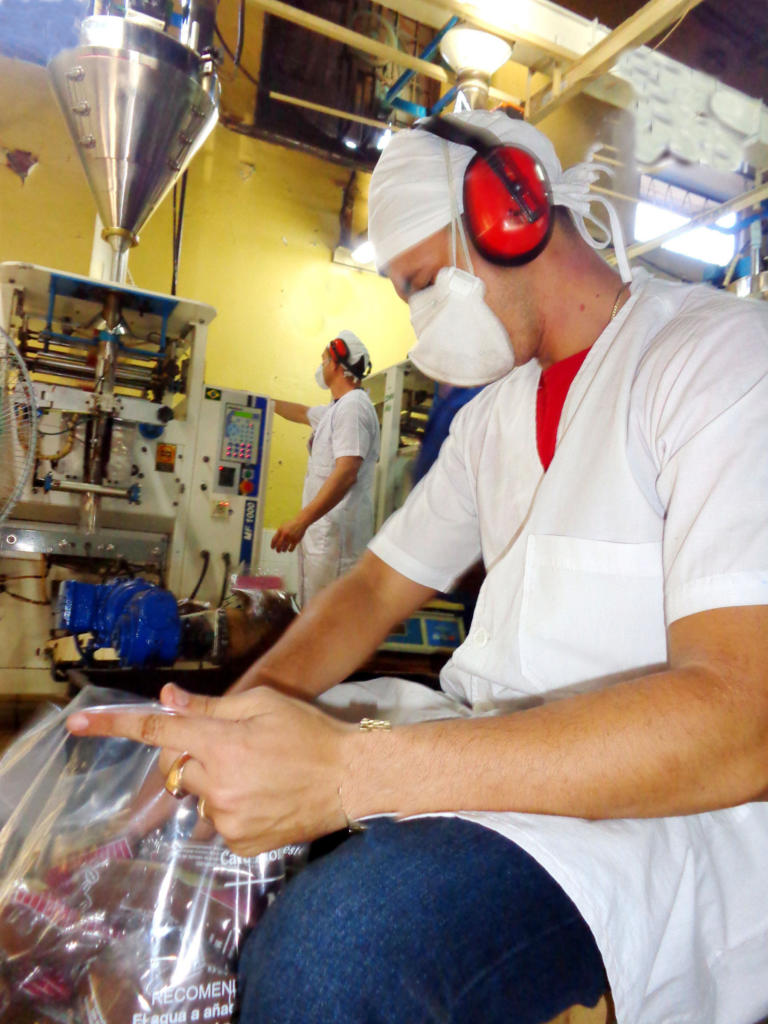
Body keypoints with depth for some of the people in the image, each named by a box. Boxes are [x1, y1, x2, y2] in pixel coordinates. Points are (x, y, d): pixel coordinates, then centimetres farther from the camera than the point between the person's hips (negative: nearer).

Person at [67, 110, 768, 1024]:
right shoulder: (495, 413, 12)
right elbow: (377, 587, 11)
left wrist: (352, 769, -31)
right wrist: (232, 713, -8)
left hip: (667, 799, -6)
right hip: (494, 737, 7)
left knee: (335, 942, -33)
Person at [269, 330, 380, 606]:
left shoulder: (353, 406, -14)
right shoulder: (335, 409, 18)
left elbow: (347, 473, -26)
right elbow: (303, 412, 40)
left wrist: (301, 520, -31)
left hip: (337, 536, -10)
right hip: (321, 532, 10)